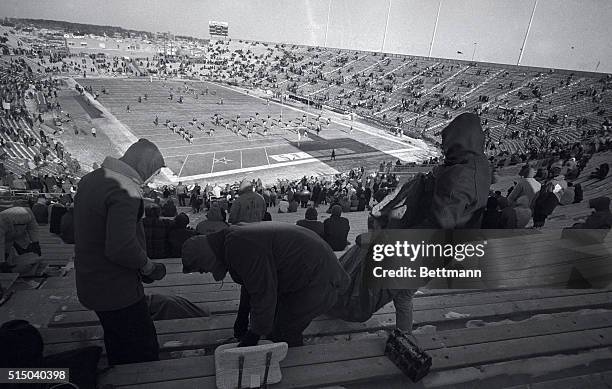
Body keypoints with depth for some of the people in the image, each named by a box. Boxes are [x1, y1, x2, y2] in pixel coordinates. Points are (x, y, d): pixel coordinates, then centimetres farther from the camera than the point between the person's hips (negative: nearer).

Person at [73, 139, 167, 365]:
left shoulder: (91, 179, 6)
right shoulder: (126, 191, -25)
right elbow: (120, 247, -32)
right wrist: (148, 267, -15)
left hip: (90, 284, 10)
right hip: (117, 290, -10)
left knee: (117, 349, 27)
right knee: (144, 352, 5)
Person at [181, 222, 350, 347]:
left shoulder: (240, 248, -29)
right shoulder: (233, 236, 5)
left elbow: (264, 294, -25)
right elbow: (250, 282, 17)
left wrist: (252, 337, -11)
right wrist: (242, 319, 25)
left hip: (316, 279, -10)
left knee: (284, 333, -2)